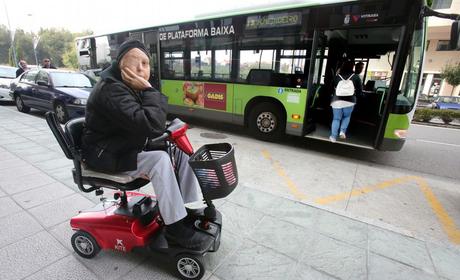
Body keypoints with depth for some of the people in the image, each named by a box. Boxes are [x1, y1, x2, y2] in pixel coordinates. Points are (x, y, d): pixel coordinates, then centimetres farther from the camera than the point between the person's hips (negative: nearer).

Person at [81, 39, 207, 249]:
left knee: (181, 149, -3)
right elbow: (150, 125, -38)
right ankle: (175, 227, -18)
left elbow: (152, 123, 10)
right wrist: (149, 90, -28)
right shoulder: (112, 90, -25)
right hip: (106, 154, -9)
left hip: (129, 146, 9)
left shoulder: (133, 87, 5)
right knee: (160, 160, -32)